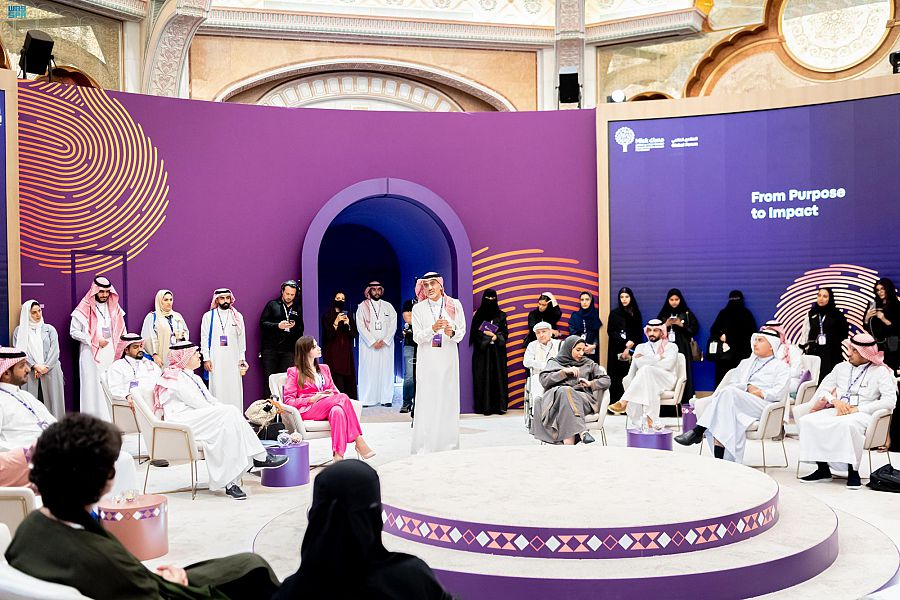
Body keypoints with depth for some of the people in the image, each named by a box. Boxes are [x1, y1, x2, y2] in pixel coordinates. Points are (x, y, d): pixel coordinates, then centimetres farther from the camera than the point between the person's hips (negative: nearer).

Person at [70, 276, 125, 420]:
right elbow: (74, 332, -5)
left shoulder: (114, 307, 13)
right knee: (93, 388, -6)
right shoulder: (85, 309, -4)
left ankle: (110, 419, 3)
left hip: (111, 354, 4)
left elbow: (121, 331, 21)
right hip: (91, 354, -4)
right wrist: (95, 341, -10)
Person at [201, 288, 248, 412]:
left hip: (233, 360, 1)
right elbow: (204, 338, 3)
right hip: (215, 359, -1)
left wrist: (242, 358, 5)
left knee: (234, 390, -1)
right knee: (217, 389, -3)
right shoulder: (208, 316, 5)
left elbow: (241, 338, 10)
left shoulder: (238, 316, 9)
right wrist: (206, 359, -4)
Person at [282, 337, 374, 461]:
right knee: (343, 398, -30)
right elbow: (288, 401, 1)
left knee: (337, 411, -36)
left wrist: (331, 395, -3)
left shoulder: (324, 368, 26)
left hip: (327, 409, 5)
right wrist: (312, 399, -12)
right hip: (306, 411, -5)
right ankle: (359, 442, -36)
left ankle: (338, 456, -48)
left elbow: (334, 391, 23)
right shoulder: (294, 372, 9)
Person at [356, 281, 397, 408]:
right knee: (368, 371, -4)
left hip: (386, 345, 2)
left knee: (386, 371, 0)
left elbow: (393, 325, 3)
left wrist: (384, 341, -8)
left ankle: (386, 398, 3)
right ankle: (367, 399, -2)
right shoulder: (362, 307, 4)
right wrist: (373, 342, -11)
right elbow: (361, 327, -4)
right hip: (368, 345, -2)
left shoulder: (388, 306, 10)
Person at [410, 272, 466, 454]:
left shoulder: (454, 305, 4)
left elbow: (462, 331, 5)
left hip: (448, 357, 1)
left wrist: (452, 333, -17)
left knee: (448, 399, 2)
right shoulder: (418, 308, 2)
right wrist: (433, 329, -19)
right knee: (426, 400, -4)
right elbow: (417, 337, -1)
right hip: (427, 359, -1)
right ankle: (424, 448, -1)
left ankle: (448, 445, 9)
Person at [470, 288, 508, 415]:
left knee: (498, 376, -1)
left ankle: (499, 405, 1)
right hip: (482, 351, -2)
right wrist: (486, 335, -12)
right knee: (483, 377, -4)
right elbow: (475, 332, -1)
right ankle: (485, 406, -3)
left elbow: (505, 332, 5)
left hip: (497, 351, 2)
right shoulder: (478, 315, 4)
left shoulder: (501, 315, 9)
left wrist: (496, 337, -12)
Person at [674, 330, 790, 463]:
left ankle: (698, 431, -33)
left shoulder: (781, 367, 13)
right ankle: (719, 457, -41)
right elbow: (734, 384, 16)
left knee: (728, 392, -31)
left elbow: (779, 393, -3)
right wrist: (748, 387, -2)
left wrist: (760, 393, -10)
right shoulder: (745, 363, 31)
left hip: (764, 406, -5)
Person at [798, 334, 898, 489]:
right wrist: (836, 401, -6)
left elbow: (890, 401, -9)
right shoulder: (841, 367, 17)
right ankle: (822, 469, -14)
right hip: (838, 411, 5)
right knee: (807, 421, -21)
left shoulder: (880, 371, 3)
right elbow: (822, 390, 17)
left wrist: (857, 409, -14)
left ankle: (853, 471, -26)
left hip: (863, 414, -5)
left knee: (848, 424, -41)